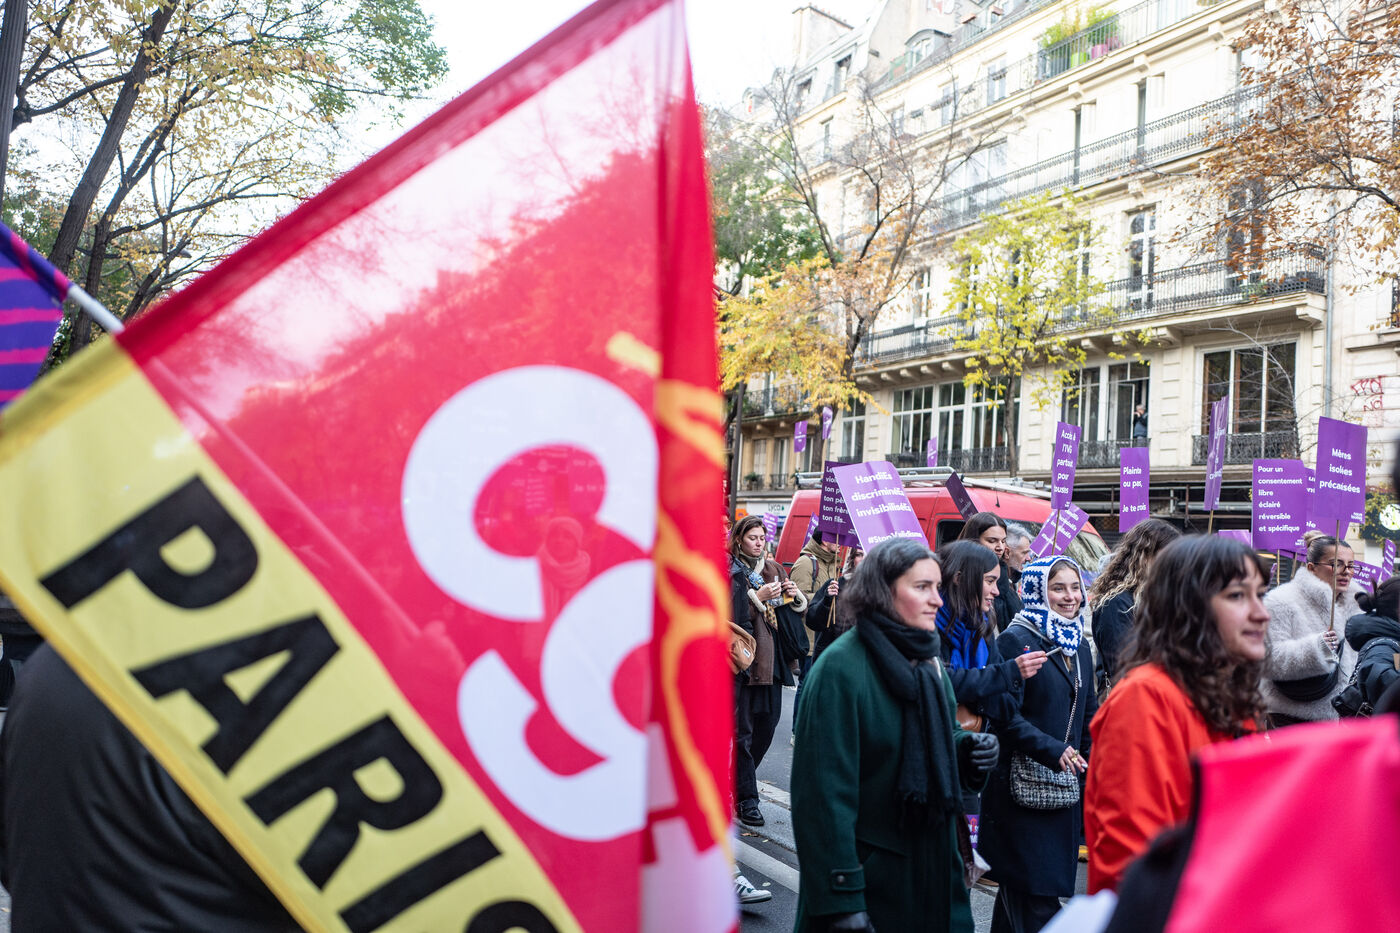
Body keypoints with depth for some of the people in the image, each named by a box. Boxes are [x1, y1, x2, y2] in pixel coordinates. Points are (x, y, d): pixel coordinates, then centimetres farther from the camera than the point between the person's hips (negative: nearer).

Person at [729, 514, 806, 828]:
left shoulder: (774, 569, 14)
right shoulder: (729, 572, -3)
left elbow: (799, 610, 17)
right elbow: (730, 614, -14)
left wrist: (794, 595, -3)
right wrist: (757, 597, -20)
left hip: (771, 657, 6)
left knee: (768, 720, 10)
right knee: (742, 729, -4)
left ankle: (740, 781, 29)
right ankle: (746, 799, 3)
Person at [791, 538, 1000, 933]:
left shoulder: (928, 659, 6)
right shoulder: (841, 667, -19)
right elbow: (826, 791, -22)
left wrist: (969, 746, -4)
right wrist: (841, 901, -24)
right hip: (870, 873, -7)